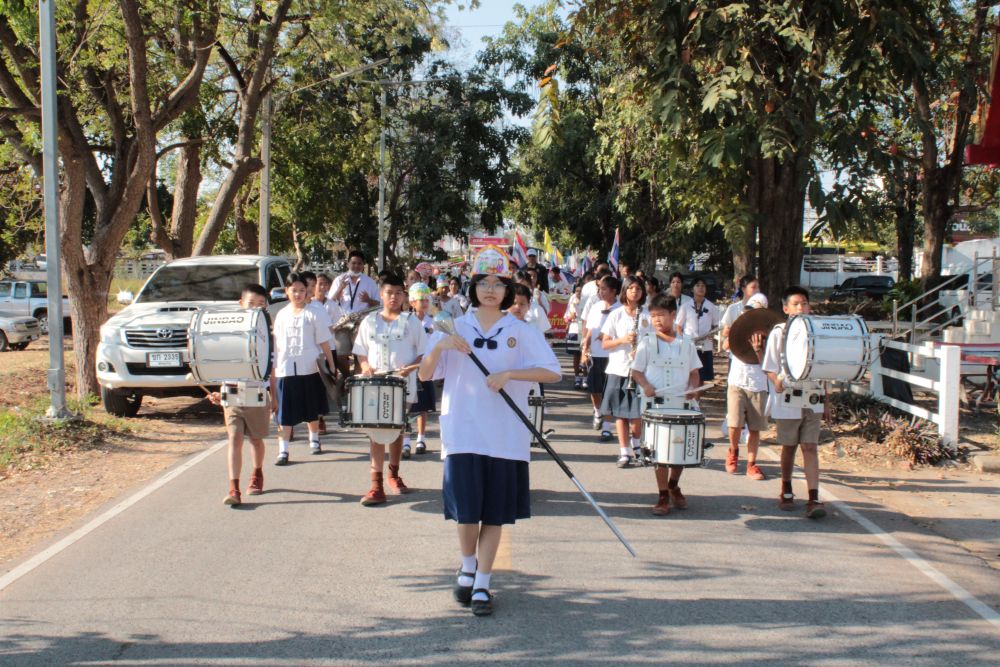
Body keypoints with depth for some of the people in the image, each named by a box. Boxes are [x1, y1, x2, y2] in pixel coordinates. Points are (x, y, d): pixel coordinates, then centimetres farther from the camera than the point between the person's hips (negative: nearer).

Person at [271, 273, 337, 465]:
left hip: (310, 369, -1)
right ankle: (283, 450, -3)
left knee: (312, 410, 12)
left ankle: (314, 440, 32)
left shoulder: (313, 314, -1)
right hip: (286, 370, 1)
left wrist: (331, 367, -4)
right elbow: (277, 346, 10)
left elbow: (324, 343, -1)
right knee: (285, 413, -3)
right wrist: (272, 372, 7)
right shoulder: (282, 315, 7)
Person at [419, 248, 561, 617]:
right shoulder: (455, 327, 6)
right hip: (463, 431, 0)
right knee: (466, 510, -3)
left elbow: (552, 372, -5)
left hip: (505, 433, 0)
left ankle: (482, 585, 15)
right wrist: (440, 346, -14)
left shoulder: (521, 331, 3)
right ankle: (467, 568, 25)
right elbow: (424, 375, 4)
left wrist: (509, 373, -16)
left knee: (495, 513, 3)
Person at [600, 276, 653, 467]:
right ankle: (624, 452, 7)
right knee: (620, 412, 0)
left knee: (637, 413, -3)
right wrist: (623, 340, -14)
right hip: (619, 369, 0)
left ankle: (636, 444, 22)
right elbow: (605, 343, 3)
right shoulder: (616, 315, 5)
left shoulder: (648, 315, 5)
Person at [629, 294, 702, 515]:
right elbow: (636, 371, 4)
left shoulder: (686, 343, 5)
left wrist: (693, 388, -8)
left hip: (681, 407, 1)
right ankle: (663, 496, 9)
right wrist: (645, 385, -14)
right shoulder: (647, 344, 1)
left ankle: (673, 486, 32)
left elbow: (694, 372, 10)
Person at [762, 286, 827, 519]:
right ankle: (786, 492, 29)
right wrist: (777, 381, -22)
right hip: (788, 398, -2)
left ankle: (814, 500, -10)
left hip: (812, 399, 2)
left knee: (810, 448, -4)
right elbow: (770, 367, -3)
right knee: (789, 447, 11)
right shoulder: (779, 333, -1)